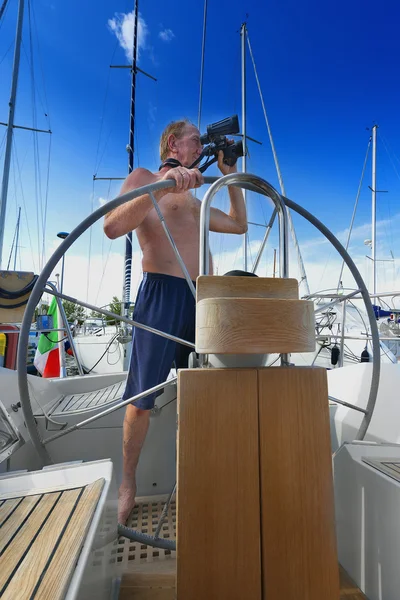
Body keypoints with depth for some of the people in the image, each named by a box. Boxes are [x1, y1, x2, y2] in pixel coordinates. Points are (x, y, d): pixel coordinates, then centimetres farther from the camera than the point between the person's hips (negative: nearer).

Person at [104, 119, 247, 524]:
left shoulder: (195, 202, 26)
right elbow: (112, 227, -11)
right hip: (163, 293, -6)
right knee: (143, 396, 0)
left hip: (203, 297, 7)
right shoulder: (143, 178, 7)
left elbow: (239, 225, 30)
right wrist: (162, 185, -20)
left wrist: (229, 176, 26)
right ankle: (127, 484, 22)